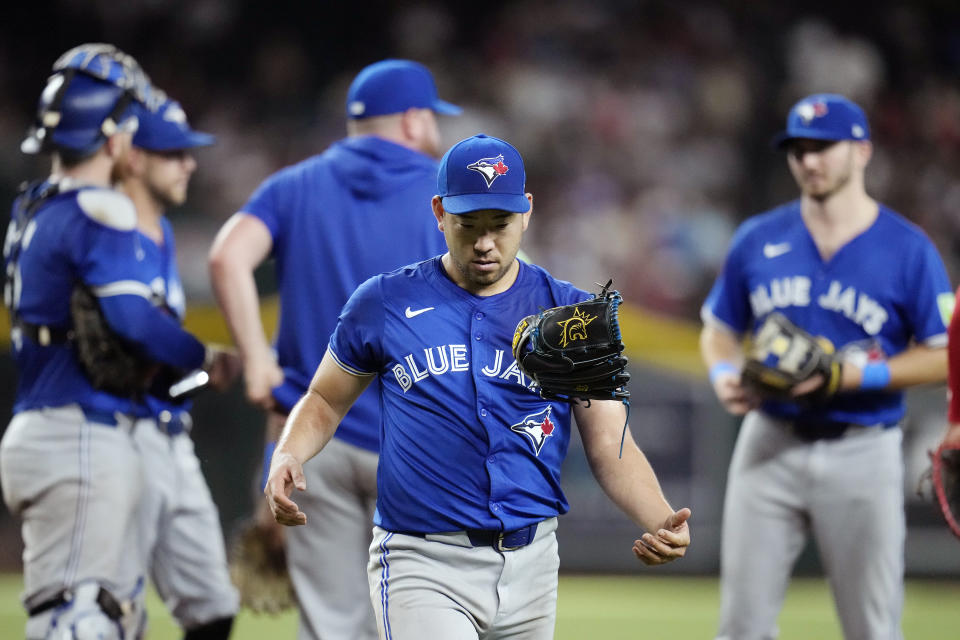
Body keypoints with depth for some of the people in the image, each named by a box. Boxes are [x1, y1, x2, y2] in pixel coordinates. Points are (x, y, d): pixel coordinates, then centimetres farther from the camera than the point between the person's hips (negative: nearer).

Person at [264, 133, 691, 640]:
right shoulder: (384, 303, 3)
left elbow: (610, 448, 1)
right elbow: (325, 401, 13)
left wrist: (660, 522, -18)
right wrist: (287, 456, -10)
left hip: (530, 566, 3)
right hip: (423, 566, -3)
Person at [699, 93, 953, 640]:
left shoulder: (907, 248, -3)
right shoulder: (758, 240, 7)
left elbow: (943, 357, -3)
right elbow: (720, 328, 18)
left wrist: (853, 376, -16)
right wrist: (725, 375, -5)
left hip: (863, 455, -3)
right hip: (770, 446, 3)